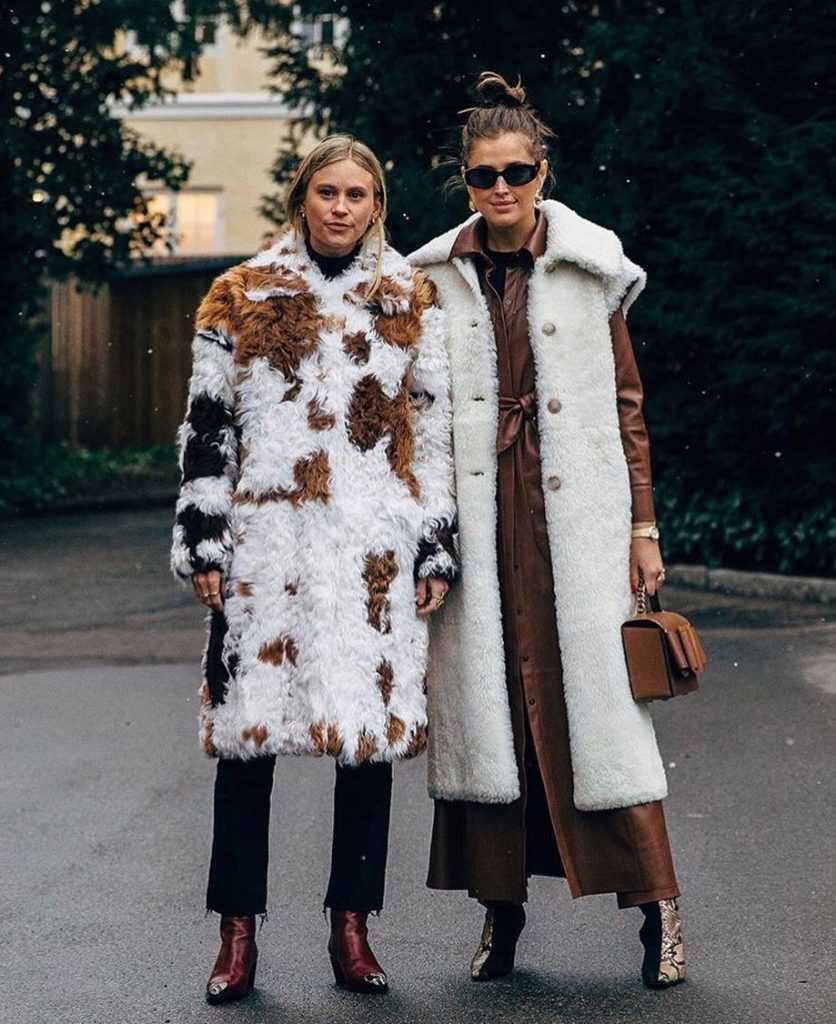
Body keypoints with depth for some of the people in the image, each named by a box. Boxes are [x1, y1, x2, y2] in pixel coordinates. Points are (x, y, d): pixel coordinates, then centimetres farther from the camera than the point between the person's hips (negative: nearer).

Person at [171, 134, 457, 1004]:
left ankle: (352, 928, 14)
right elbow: (206, 428, 6)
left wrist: (435, 550, 6)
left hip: (375, 549, 1)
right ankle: (238, 933, 8)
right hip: (265, 545, -1)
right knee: (247, 733, -1)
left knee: (371, 734, 3)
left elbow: (434, 432, 10)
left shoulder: (413, 300, 10)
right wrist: (202, 544, 1)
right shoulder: (240, 297, 7)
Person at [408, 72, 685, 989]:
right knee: (483, 696, 3)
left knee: (594, 691, -4)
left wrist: (643, 525, 3)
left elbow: (627, 403, 6)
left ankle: (656, 900, 4)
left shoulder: (590, 270, 4)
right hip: (477, 516, 2)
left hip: (574, 512, -2)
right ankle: (500, 901, 14)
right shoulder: (438, 278, 7)